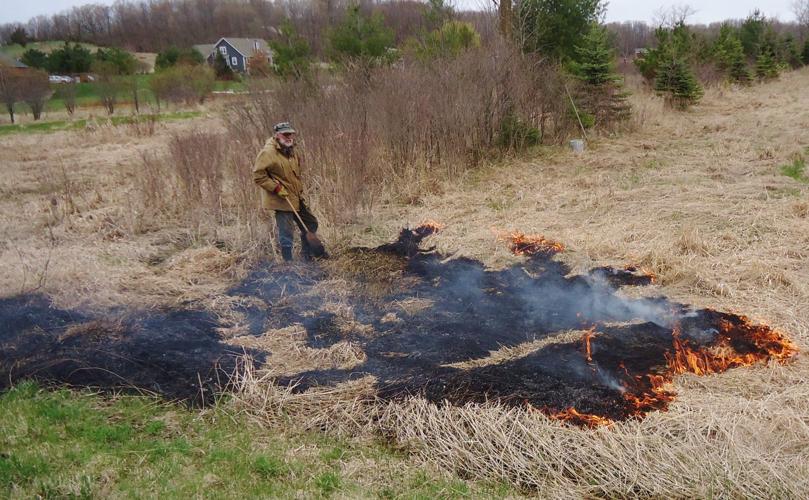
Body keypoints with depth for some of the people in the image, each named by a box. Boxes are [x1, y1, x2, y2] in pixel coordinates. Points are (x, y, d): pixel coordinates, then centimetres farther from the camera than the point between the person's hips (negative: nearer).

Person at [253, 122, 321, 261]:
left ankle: (307, 257, 30)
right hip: (281, 200, -9)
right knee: (286, 233, -5)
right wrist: (277, 188, -19)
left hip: (296, 199, 9)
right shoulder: (268, 152, -15)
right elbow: (258, 175, -18)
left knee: (311, 224, 15)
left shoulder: (291, 151, 13)